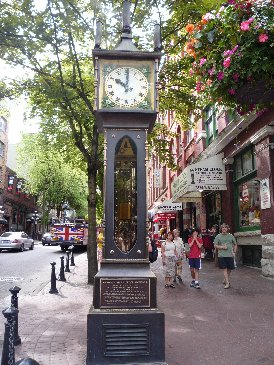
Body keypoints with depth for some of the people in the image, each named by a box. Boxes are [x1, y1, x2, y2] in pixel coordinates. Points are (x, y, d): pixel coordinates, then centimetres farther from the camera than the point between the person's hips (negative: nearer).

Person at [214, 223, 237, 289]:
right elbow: (215, 245, 1)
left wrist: (234, 252, 8)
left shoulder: (231, 236, 8)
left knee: (229, 269, 9)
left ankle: (225, 280, 31)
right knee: (225, 269, -5)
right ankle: (227, 283, -4)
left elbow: (235, 244, 19)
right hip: (222, 255, -3)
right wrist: (222, 247, -13)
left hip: (230, 255, 3)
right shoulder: (218, 236, 2)